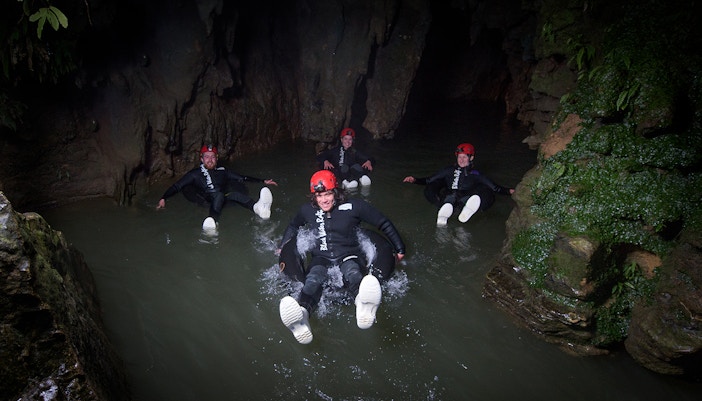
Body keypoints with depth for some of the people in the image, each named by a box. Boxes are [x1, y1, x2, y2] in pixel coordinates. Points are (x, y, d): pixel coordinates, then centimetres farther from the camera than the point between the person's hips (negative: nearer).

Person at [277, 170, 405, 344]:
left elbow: (384, 224, 6)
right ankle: (301, 317, -69)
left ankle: (364, 307, -75)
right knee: (314, 278, -36)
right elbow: (293, 227, 31)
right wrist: (282, 248, 29)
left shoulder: (353, 206, -2)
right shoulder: (307, 210, 8)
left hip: (348, 256, -1)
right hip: (321, 257, 2)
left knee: (352, 273, -40)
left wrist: (399, 249, 10)